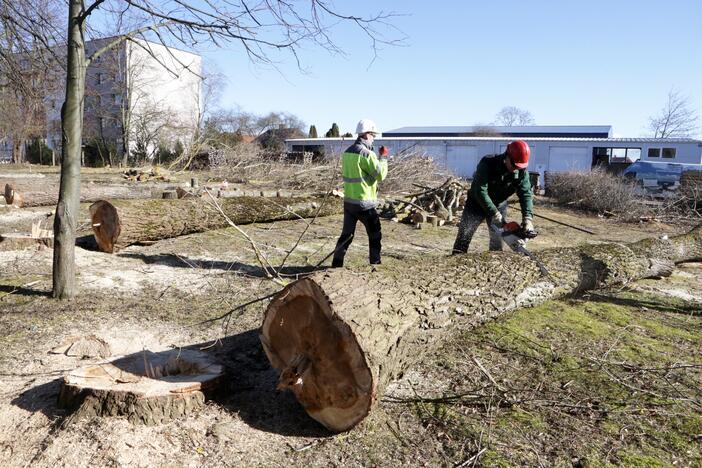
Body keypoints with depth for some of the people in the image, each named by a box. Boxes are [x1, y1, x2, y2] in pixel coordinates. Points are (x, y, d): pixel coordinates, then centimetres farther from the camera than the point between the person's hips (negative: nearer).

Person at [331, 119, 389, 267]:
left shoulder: (347, 152, 8)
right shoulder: (367, 154, -16)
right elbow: (380, 175, -14)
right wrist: (383, 157, -1)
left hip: (348, 201, 7)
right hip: (364, 203, -7)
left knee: (347, 234, 14)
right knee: (375, 235, 9)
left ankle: (336, 263, 15)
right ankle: (375, 263, 16)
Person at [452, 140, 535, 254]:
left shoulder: (521, 171, -18)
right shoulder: (487, 164, -30)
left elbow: (525, 194, -21)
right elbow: (480, 191, -34)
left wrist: (528, 218, -36)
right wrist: (494, 214, -36)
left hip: (499, 206, 3)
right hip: (477, 203, -3)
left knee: (497, 240, 4)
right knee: (464, 236, -8)